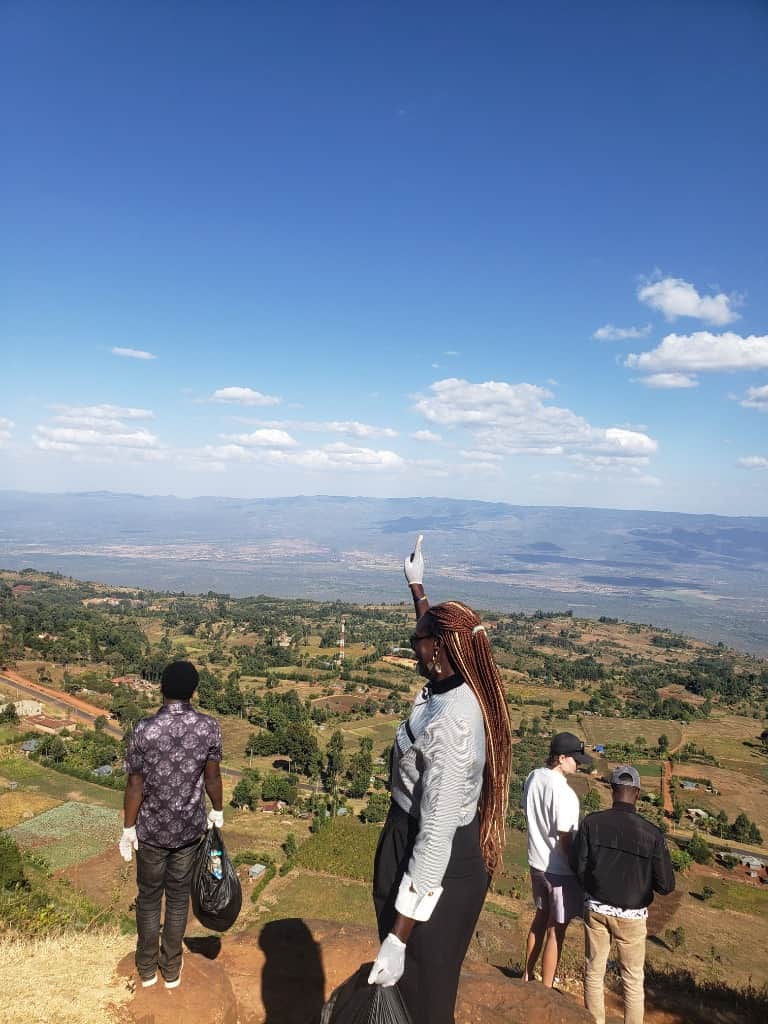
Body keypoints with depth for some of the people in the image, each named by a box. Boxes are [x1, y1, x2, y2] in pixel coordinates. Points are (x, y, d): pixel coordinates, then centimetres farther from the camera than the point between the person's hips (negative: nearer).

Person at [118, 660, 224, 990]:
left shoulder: (144, 730, -20)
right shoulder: (209, 727, -15)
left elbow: (135, 785, -13)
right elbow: (212, 778, -5)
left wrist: (128, 829, 0)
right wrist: (217, 811, 12)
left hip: (151, 829, -1)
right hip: (189, 828, 1)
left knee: (148, 898, 19)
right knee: (179, 897, 18)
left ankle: (147, 969, 35)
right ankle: (171, 969, 33)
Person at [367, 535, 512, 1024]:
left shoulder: (446, 725, -32)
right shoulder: (469, 691, -5)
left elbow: (436, 836, -31)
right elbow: (439, 635, 18)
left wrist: (398, 937, -26)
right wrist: (417, 585, 30)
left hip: (435, 866, -9)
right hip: (463, 854, 9)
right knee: (433, 981, 29)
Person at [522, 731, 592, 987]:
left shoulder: (533, 778, -2)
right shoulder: (563, 792, -27)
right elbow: (565, 841, -22)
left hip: (536, 862, 8)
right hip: (560, 869, -8)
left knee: (541, 917, 25)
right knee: (556, 930, 9)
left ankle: (528, 976, 38)